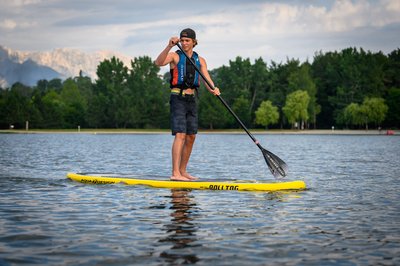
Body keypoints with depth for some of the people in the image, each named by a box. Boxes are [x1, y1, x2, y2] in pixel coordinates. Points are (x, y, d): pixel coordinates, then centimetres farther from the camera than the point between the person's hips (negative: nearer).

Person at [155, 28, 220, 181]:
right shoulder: (175, 56, -2)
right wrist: (169, 46, -34)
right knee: (180, 135, -17)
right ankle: (175, 173, -22)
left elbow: (207, 79, -1)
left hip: (191, 100, 6)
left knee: (191, 137, 7)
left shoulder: (200, 60, 11)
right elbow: (158, 62, -22)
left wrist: (213, 89, -22)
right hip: (178, 99, -6)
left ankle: (183, 171, 18)